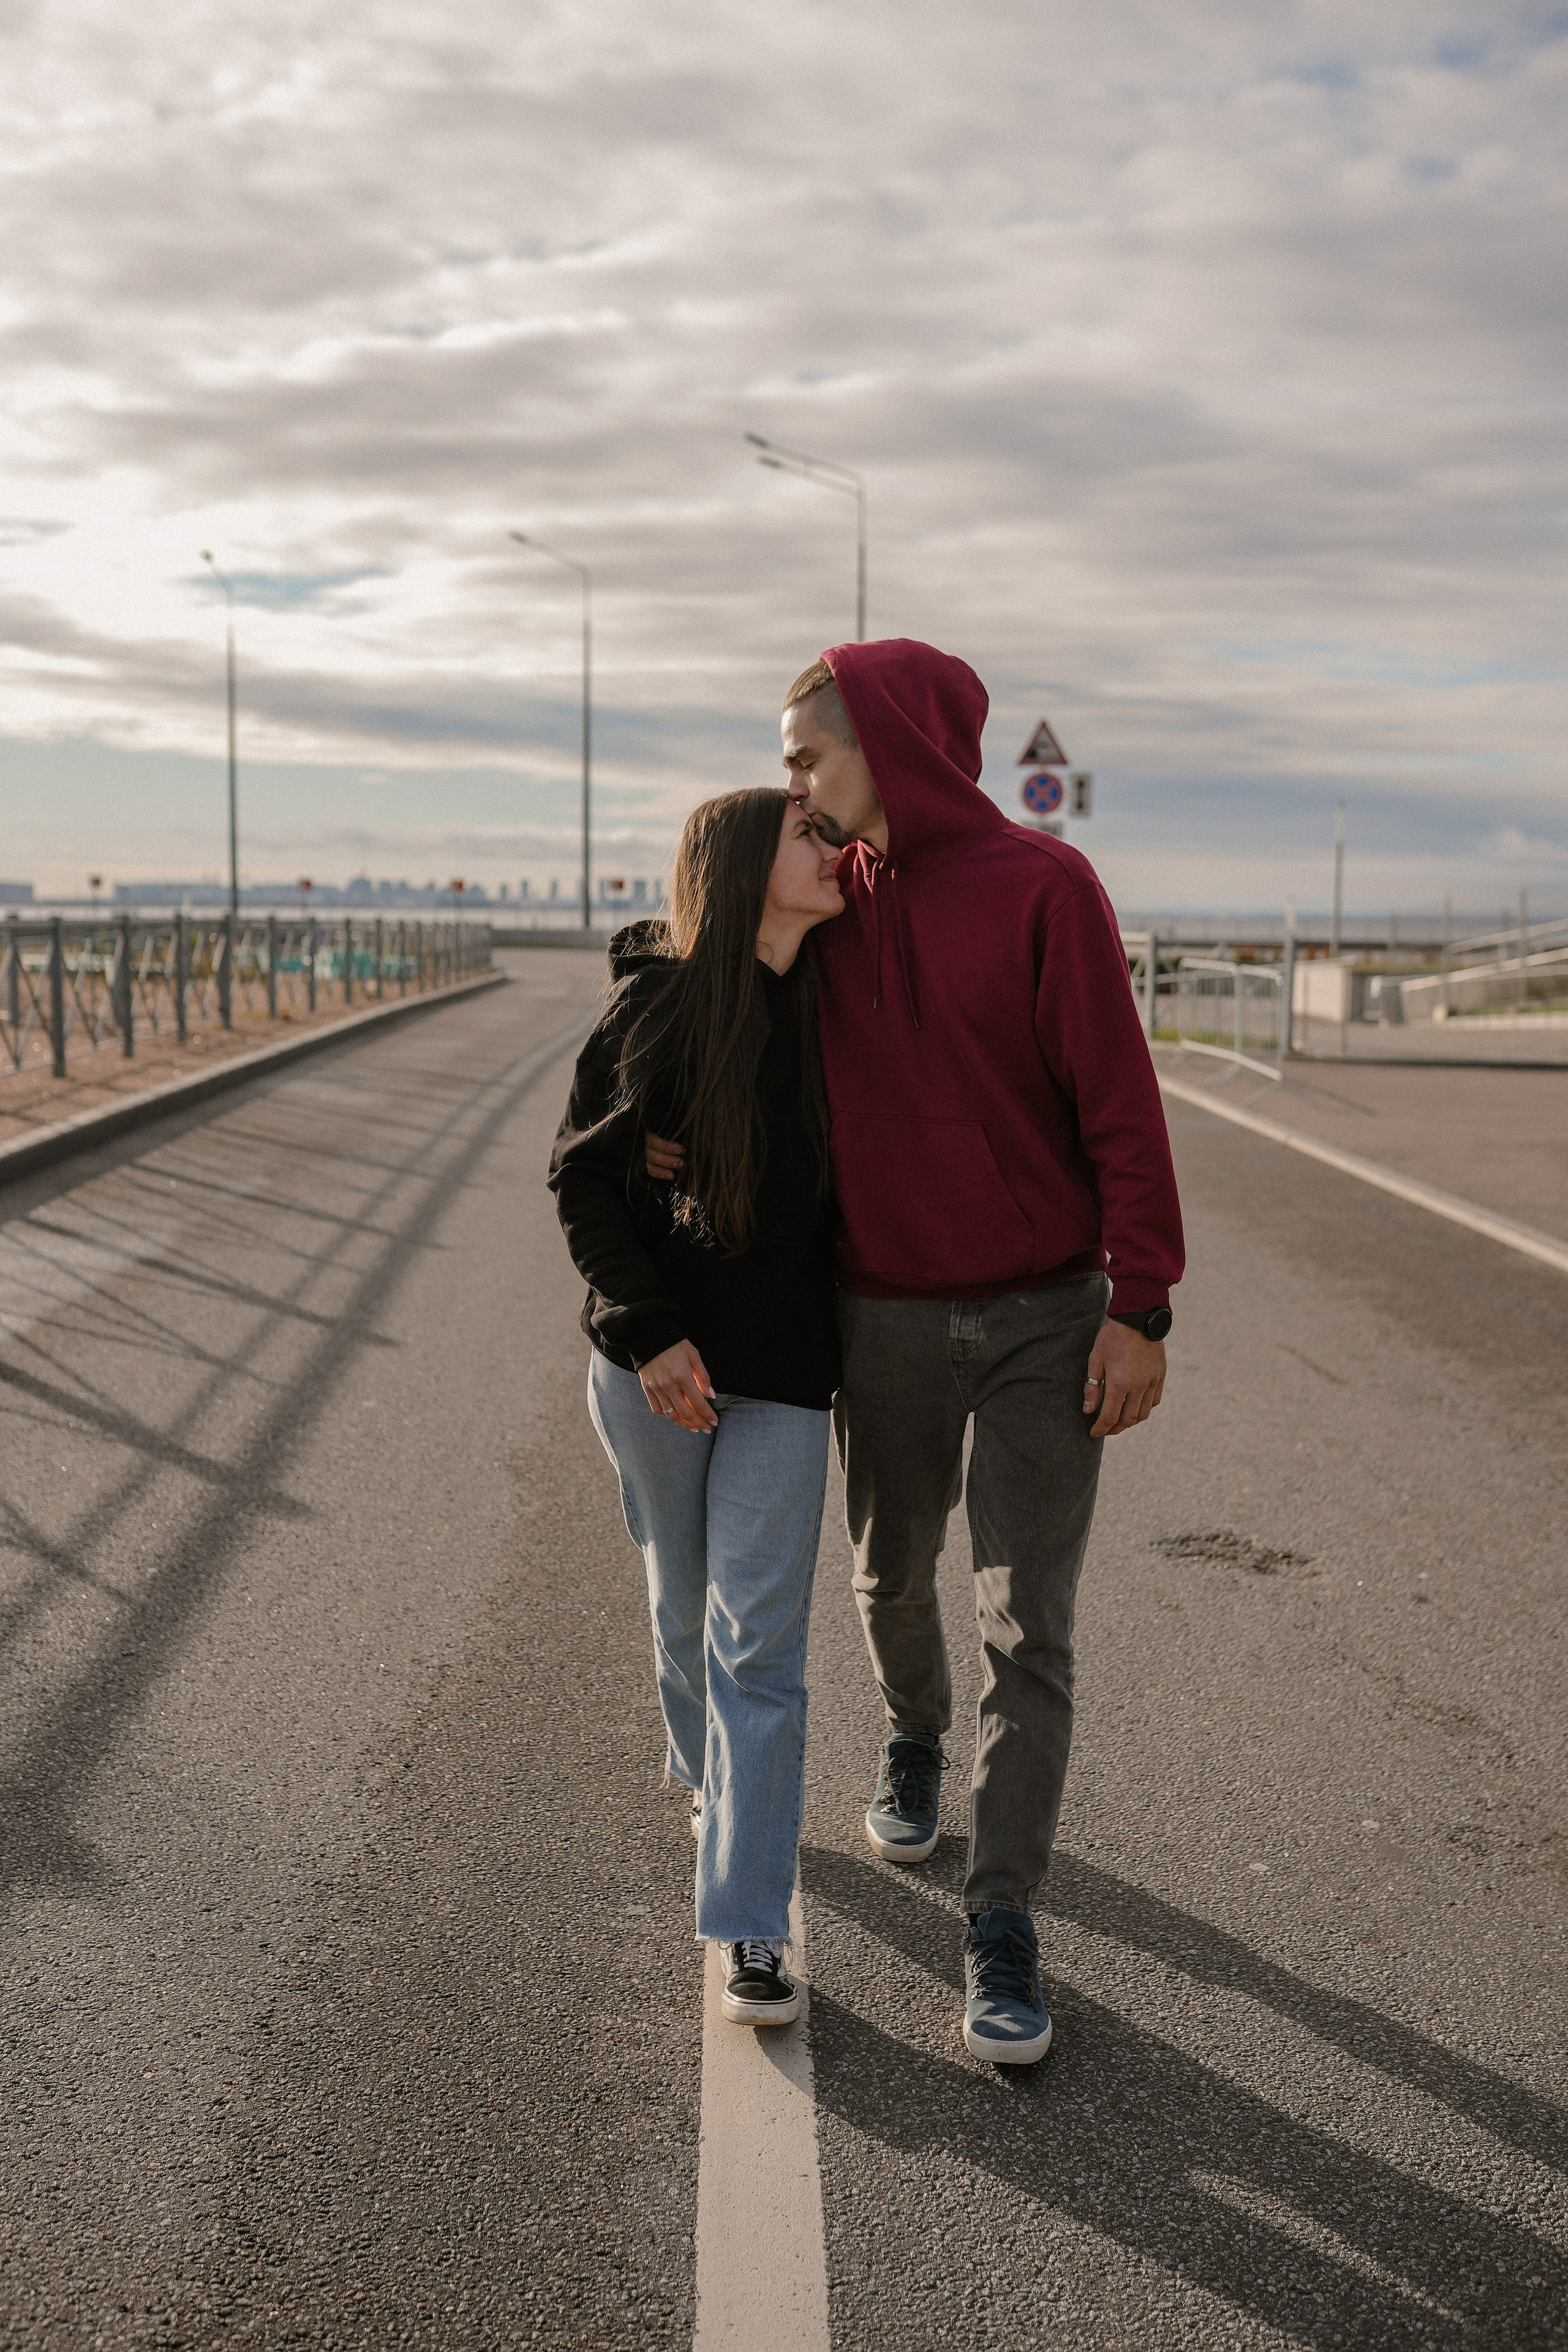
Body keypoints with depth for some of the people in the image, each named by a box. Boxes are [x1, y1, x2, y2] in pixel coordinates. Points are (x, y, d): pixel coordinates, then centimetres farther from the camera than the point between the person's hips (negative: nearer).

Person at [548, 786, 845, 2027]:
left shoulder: (837, 1002, 1)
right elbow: (583, 1176, -7)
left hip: (784, 1371, 2)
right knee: (686, 1611, 16)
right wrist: (648, 1330, -13)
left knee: (760, 1644, -4)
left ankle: (751, 1933, 1)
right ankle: (711, 1777, 44)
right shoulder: (662, 1002, -10)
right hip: (658, 1364, -1)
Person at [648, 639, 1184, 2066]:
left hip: (1047, 1317, -4)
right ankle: (914, 1740, 51)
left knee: (1029, 1629, -2)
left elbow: (1121, 1103, -12)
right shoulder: (830, 901, 3)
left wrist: (1140, 1306, -16)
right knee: (893, 1572, 20)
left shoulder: (1041, 888, -11)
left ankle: (1003, 1924, 6)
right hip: (885, 1316, 4)